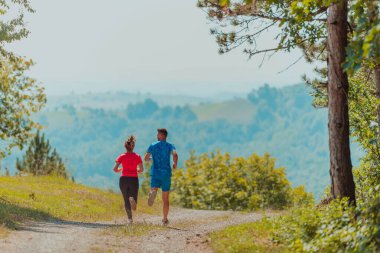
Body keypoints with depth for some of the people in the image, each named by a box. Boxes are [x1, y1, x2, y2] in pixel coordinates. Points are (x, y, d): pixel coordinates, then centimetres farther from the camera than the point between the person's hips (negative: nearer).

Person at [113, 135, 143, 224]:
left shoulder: (121, 156, 2)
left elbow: (115, 169, -4)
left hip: (124, 179, 1)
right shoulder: (137, 156, 2)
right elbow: (141, 169, -4)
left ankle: (130, 218, -3)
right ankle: (132, 199, -35)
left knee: (126, 200, 13)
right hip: (134, 180, -1)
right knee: (134, 207, 1)